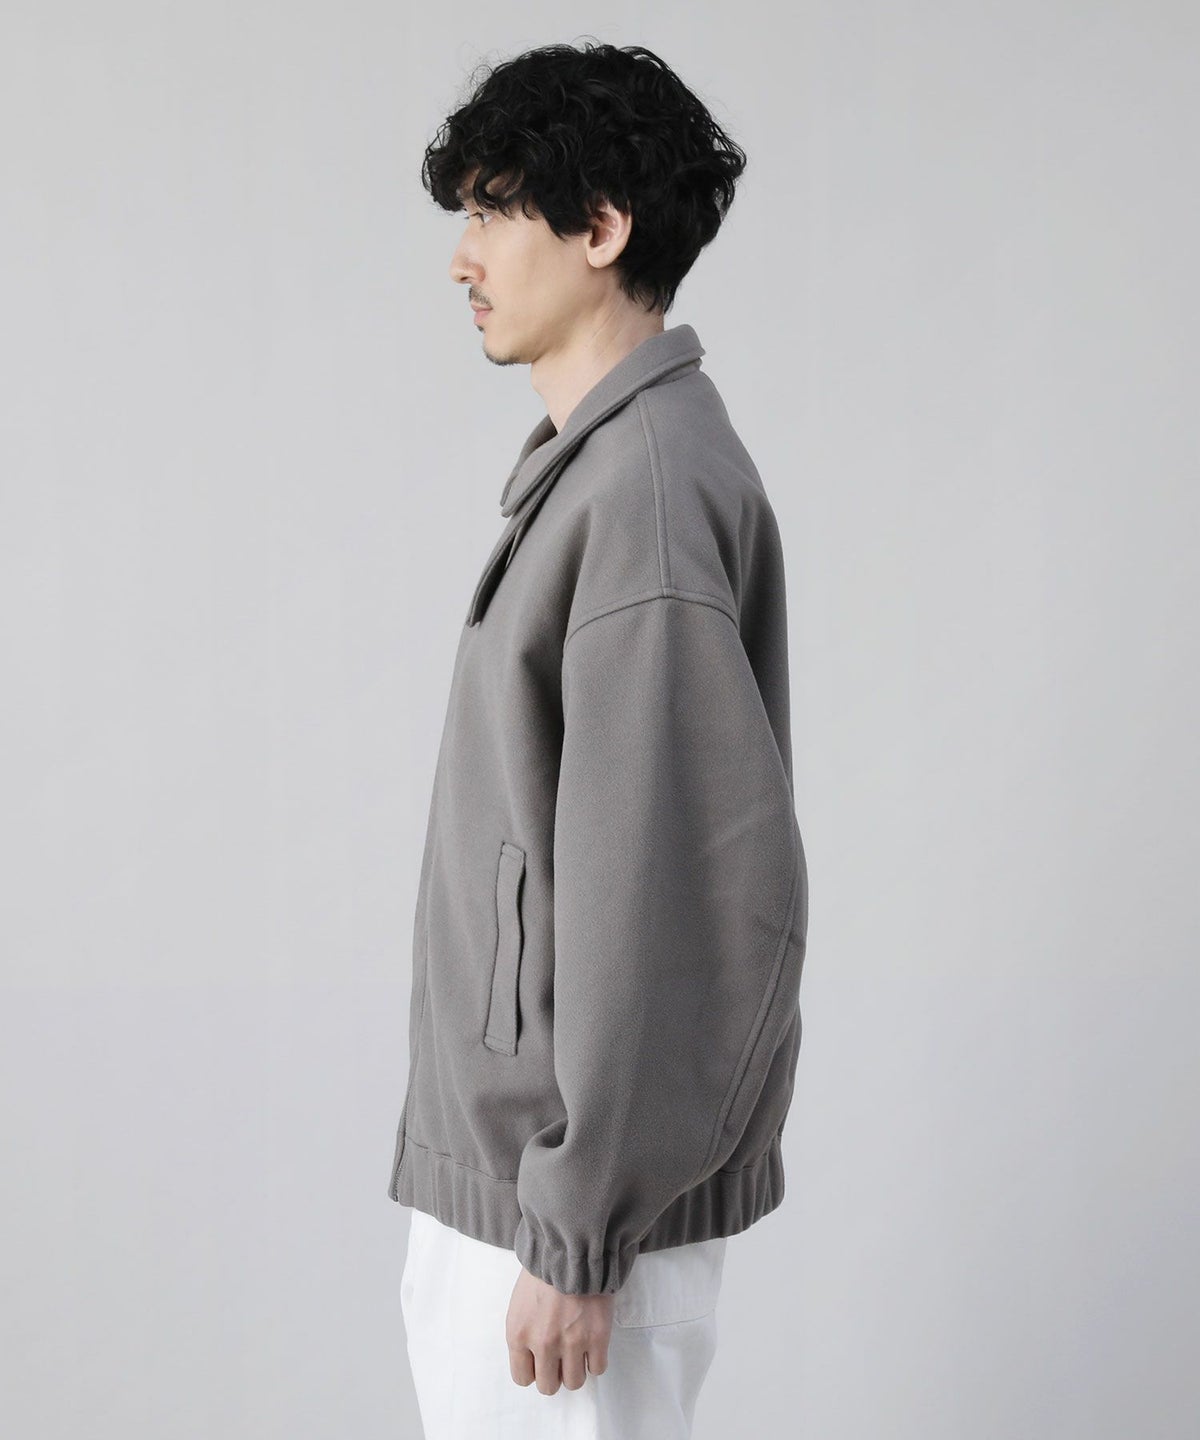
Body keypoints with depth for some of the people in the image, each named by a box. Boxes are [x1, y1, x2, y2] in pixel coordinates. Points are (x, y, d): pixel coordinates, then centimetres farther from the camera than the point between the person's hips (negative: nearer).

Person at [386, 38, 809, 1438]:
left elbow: (674, 897, -25)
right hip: (487, 1158, 10)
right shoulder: (587, 463, 11)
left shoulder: (654, 486, -21)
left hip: (570, 1180, -10)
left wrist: (575, 1237, -21)